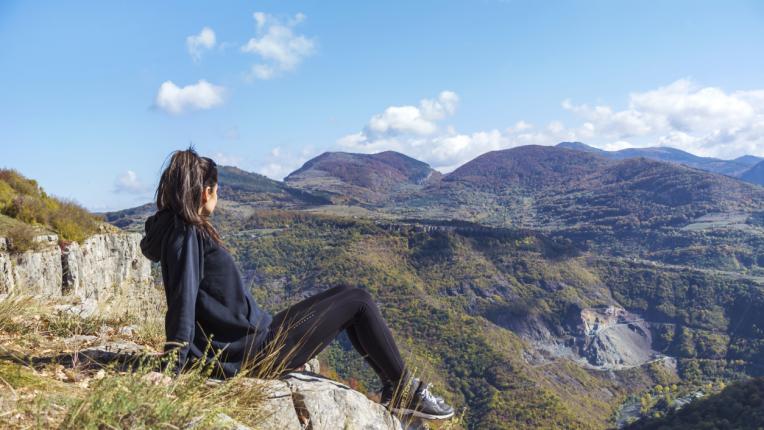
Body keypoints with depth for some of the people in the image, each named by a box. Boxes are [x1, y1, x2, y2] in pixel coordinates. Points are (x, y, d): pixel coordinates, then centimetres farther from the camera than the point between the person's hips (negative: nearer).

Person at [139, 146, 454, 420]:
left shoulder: (184, 229, 11)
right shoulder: (186, 233, -19)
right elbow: (182, 303, -26)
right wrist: (175, 369, -29)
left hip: (255, 337, 10)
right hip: (256, 352, -10)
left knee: (344, 293, 17)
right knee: (359, 301, -1)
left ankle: (393, 388, 21)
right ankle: (405, 391, 14)